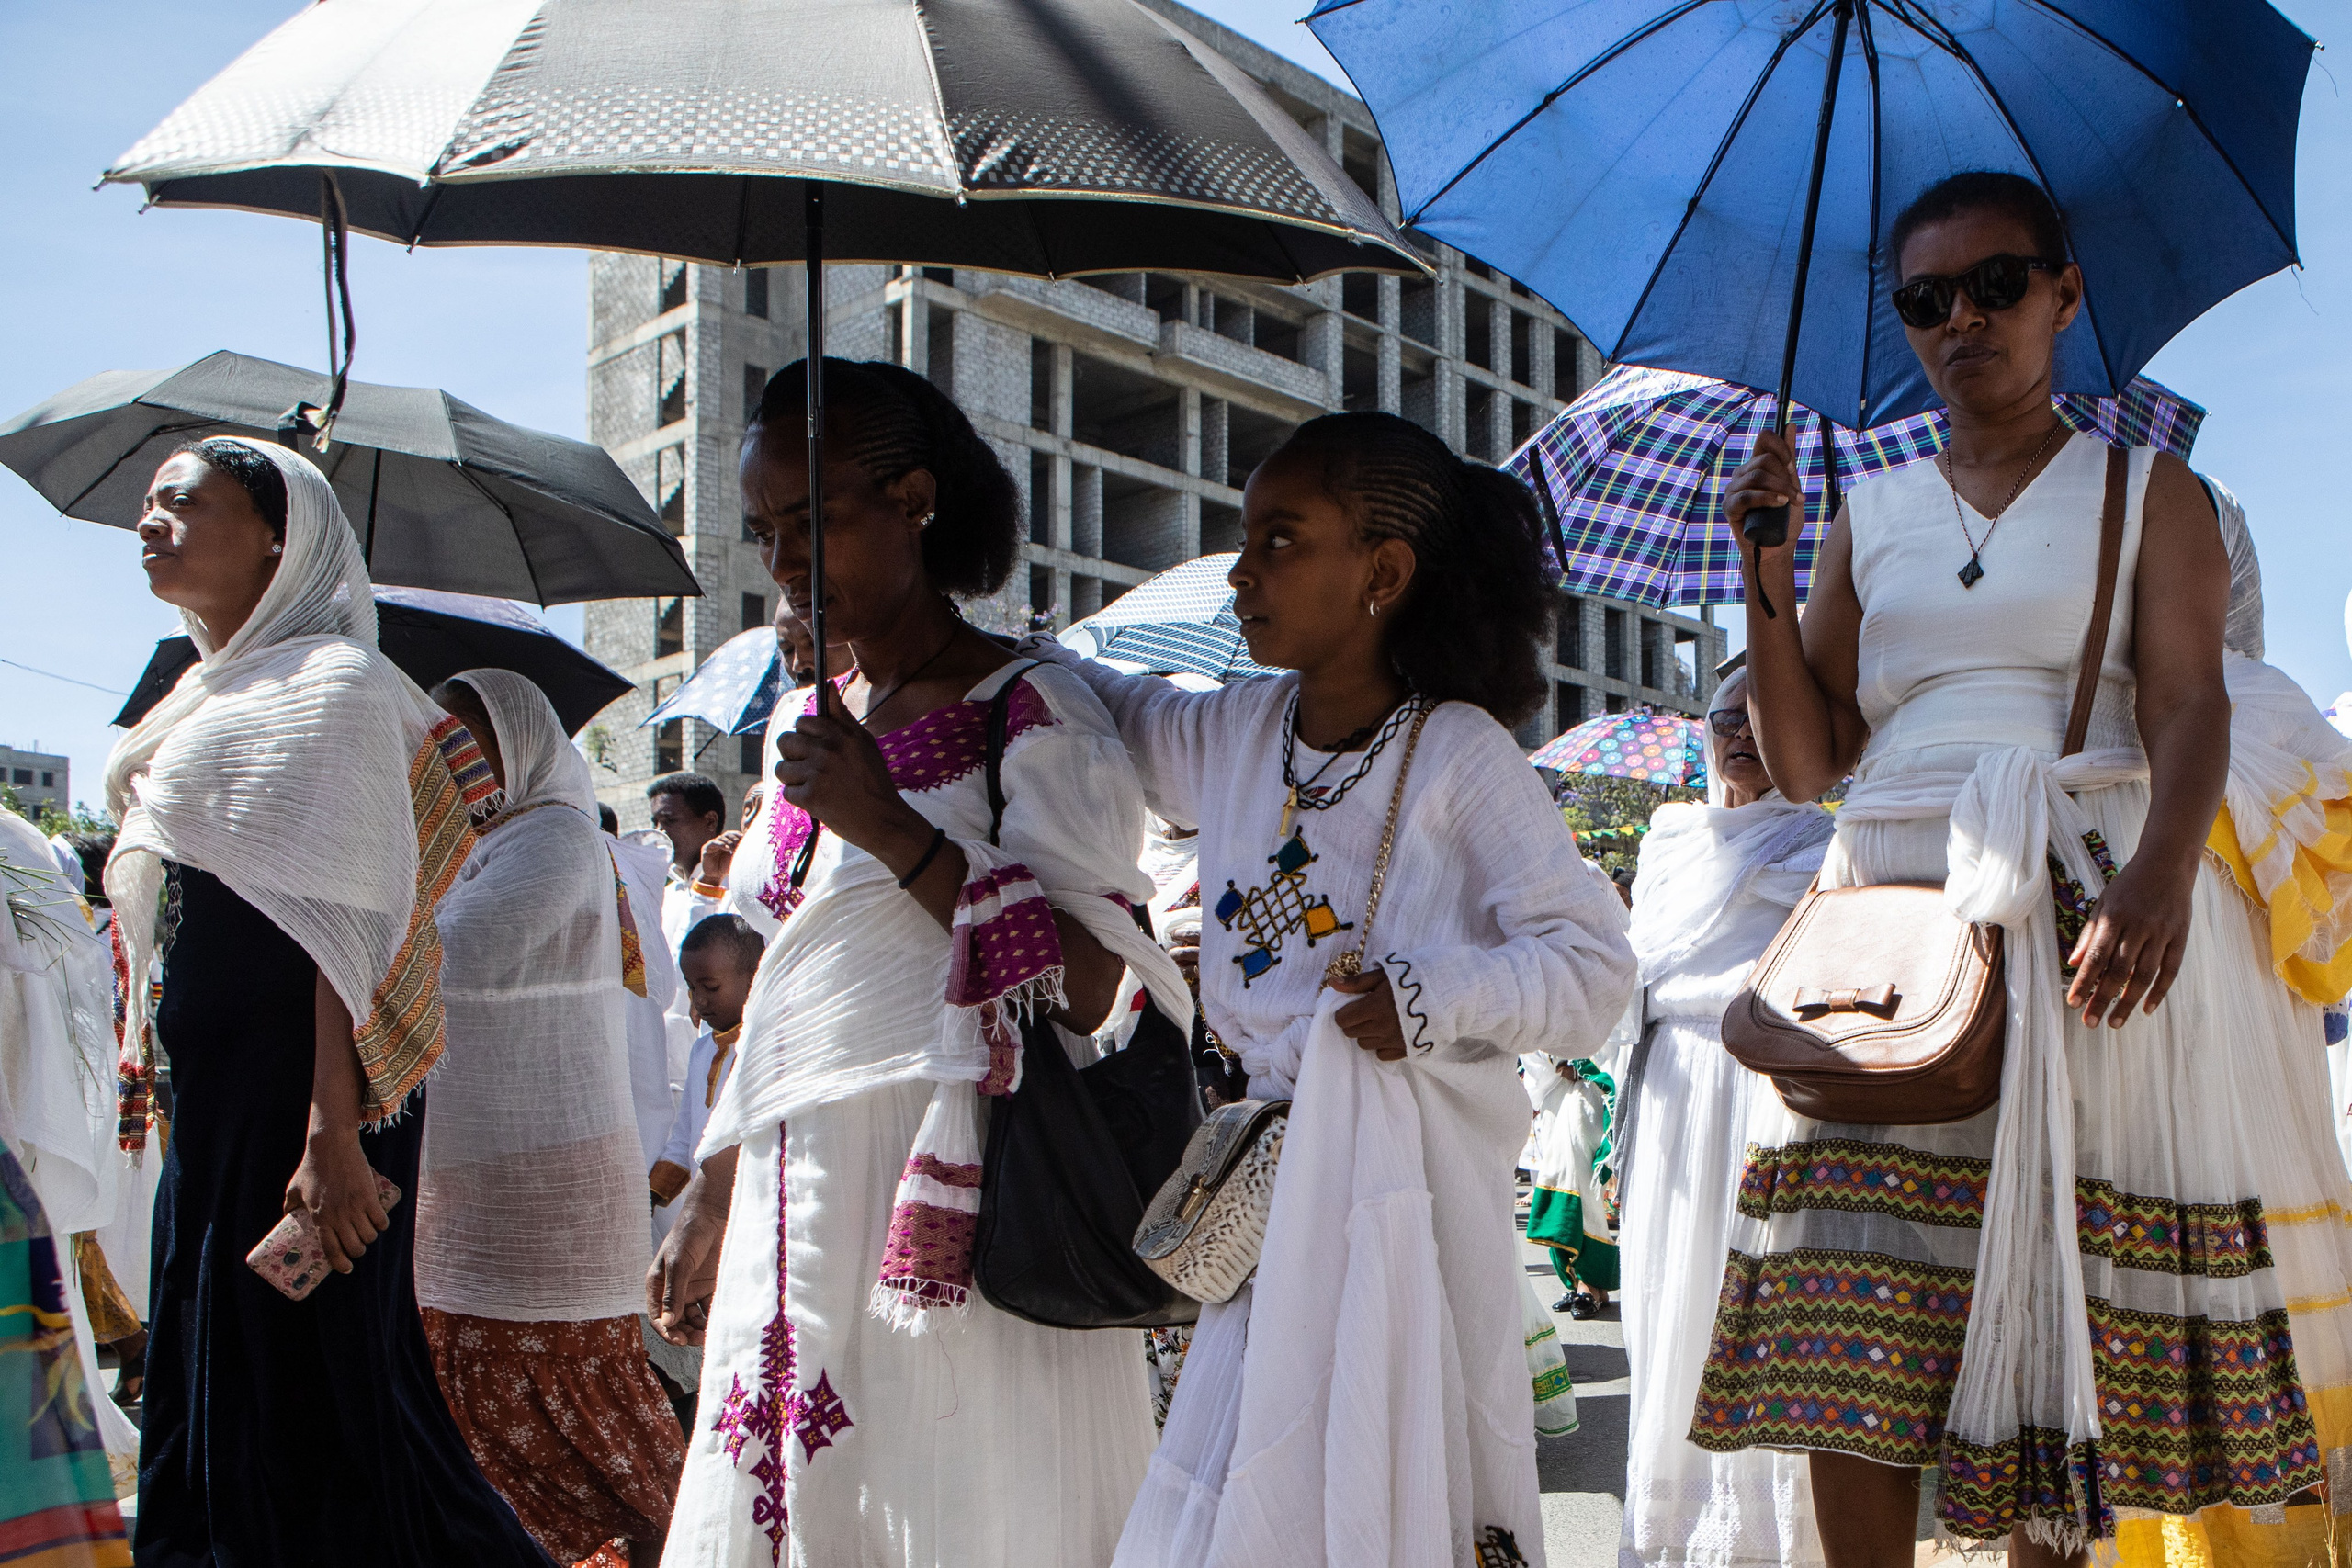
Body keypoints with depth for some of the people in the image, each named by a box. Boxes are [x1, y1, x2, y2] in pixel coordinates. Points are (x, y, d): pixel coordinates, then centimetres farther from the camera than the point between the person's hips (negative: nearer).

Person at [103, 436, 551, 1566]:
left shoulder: (328, 681, -9)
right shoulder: (204, 698, 19)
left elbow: (345, 925, -18)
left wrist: (332, 1134, -24)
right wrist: (153, 1086, 22)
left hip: (296, 1096, -9)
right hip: (209, 1101, 9)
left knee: (309, 1400, -5)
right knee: (205, 1399, 13)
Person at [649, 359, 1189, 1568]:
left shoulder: (1033, 717, -7)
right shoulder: (804, 724, 15)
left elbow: (1087, 988, -16)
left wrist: (891, 827, -20)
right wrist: (710, 1197, 21)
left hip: (957, 1212, -7)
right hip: (796, 1209, 7)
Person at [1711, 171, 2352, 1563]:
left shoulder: (2147, 492, 10)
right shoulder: (1870, 521, 18)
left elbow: (2188, 703, -5)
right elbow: (1807, 760, 13)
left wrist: (2161, 870, -24)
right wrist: (1768, 586, 0)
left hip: (2090, 903, -2)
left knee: (2065, 1277, -2)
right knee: (1856, 1296, -9)